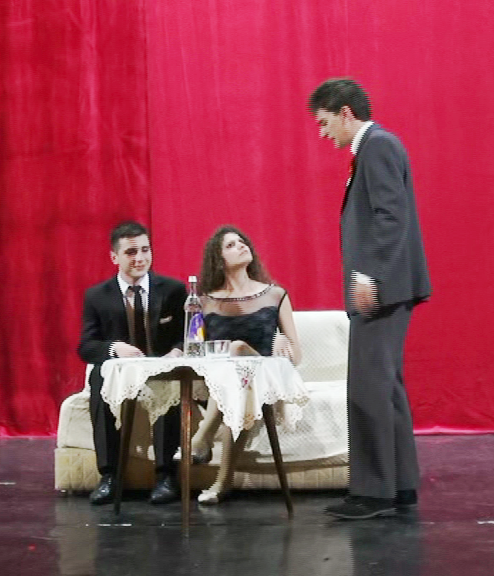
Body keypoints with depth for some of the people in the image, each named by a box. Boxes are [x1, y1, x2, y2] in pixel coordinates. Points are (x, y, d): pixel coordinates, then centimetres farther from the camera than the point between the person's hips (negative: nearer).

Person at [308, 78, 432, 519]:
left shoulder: (378, 145, -11)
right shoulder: (375, 147, 20)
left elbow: (390, 214, -21)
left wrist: (367, 274, -26)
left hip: (381, 287, -11)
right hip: (381, 289, 11)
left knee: (369, 388, -10)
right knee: (386, 387, 13)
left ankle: (373, 491, -8)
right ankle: (400, 485, 18)